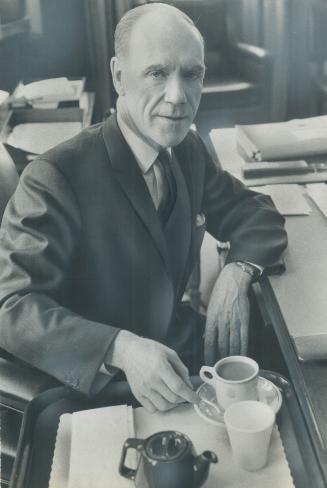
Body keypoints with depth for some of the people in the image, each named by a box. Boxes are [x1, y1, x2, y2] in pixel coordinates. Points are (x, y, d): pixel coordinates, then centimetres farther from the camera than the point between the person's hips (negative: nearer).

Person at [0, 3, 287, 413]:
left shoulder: (189, 151, -1)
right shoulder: (54, 178, -22)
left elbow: (252, 211, 10)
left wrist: (236, 272, -11)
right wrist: (121, 349, -39)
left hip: (182, 354, 6)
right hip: (93, 388, -6)